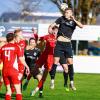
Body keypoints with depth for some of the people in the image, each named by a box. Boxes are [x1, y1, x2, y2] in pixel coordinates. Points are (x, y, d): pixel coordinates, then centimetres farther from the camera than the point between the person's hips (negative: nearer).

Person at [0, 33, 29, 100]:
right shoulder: (16, 47, -2)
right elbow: (21, 59, -3)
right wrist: (27, 67, 9)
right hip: (13, 70, -4)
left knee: (8, 90, 11)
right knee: (18, 90, -1)